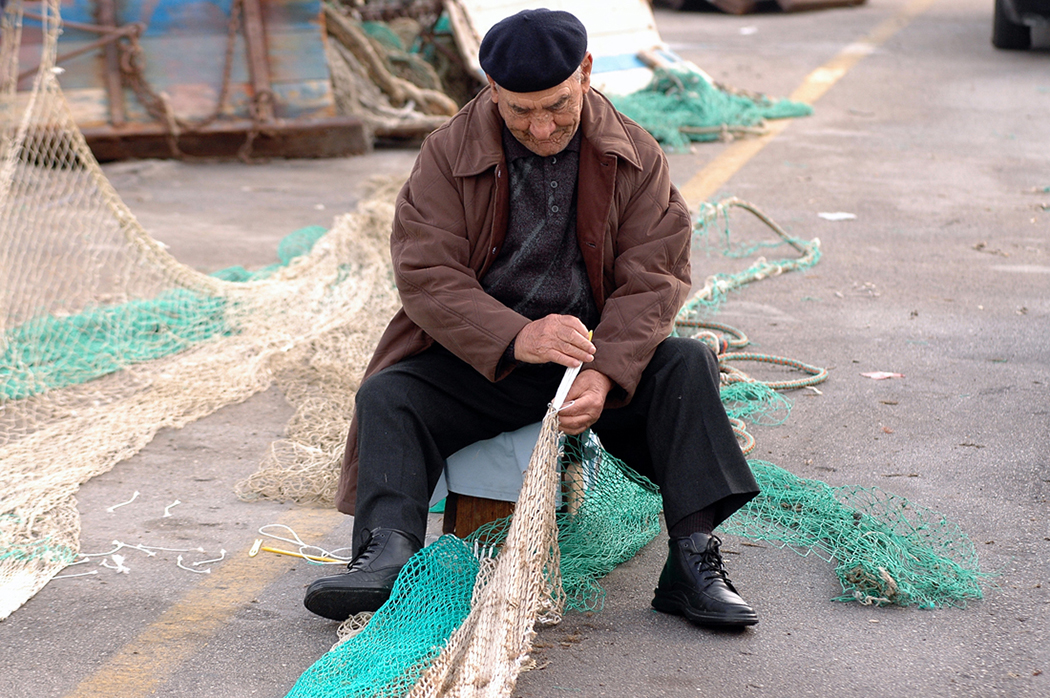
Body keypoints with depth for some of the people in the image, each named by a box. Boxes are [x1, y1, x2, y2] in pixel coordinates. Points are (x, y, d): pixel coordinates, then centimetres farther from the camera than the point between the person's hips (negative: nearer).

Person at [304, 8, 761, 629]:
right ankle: (388, 553, -38)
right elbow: (426, 275, -13)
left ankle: (692, 562, -31)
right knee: (388, 396, -23)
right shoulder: (449, 153, -5)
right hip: (479, 360, 0)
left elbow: (652, 278, -9)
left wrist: (604, 376, -27)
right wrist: (516, 339, -31)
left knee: (688, 365, -25)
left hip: (600, 357, 0)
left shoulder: (635, 157, -1)